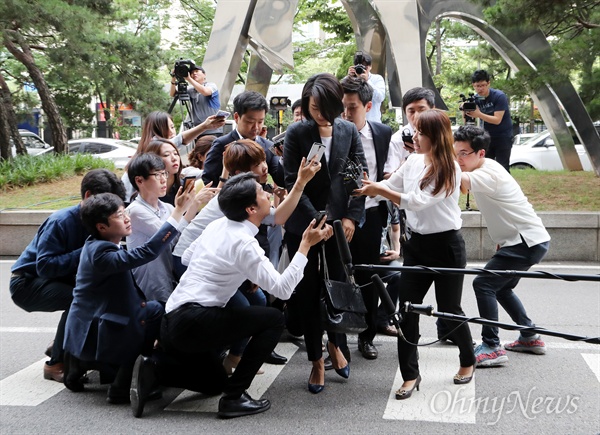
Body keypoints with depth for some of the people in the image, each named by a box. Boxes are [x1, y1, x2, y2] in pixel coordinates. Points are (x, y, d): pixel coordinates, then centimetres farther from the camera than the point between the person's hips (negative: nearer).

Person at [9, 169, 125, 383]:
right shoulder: (61, 221, -25)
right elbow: (44, 267, -31)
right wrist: (85, 253, -33)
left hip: (58, 279, 8)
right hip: (27, 283, -8)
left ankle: (62, 347, 11)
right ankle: (56, 363, -14)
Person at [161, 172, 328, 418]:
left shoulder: (217, 225, 10)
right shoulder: (244, 243, -15)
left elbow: (186, 258, 25)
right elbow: (282, 289, -16)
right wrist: (306, 245, -12)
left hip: (169, 327, 9)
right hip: (191, 323, -9)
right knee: (274, 319, -7)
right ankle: (233, 397, -8)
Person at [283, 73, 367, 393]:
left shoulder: (349, 131, 3)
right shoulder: (296, 133, -5)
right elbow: (293, 183, -8)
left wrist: (351, 217, -4)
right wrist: (317, 221, -13)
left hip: (340, 222, 2)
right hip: (303, 225, -1)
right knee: (309, 291, 4)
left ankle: (336, 343, 29)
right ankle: (316, 360, 18)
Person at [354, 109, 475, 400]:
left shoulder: (449, 169, -16)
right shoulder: (413, 161, 4)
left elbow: (417, 201, -23)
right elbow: (390, 186, 5)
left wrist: (378, 189, -27)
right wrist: (364, 186, -12)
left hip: (446, 246, -6)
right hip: (417, 244, 6)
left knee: (448, 309, 6)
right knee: (407, 309, -1)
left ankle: (468, 361, 33)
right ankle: (410, 375, 8)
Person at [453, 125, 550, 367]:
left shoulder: (489, 173, -24)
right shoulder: (481, 170, 8)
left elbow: (460, 181, -41)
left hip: (528, 241, -11)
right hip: (522, 239, 11)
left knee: (484, 284, -15)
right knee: (501, 288, 22)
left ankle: (492, 348, -12)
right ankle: (530, 337, 33)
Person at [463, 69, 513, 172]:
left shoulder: (499, 96, -15)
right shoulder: (476, 99, 0)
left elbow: (497, 120, -22)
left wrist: (479, 114, -34)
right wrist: (465, 112, -24)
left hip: (503, 137, -5)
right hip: (487, 136, 5)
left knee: (502, 168, -8)